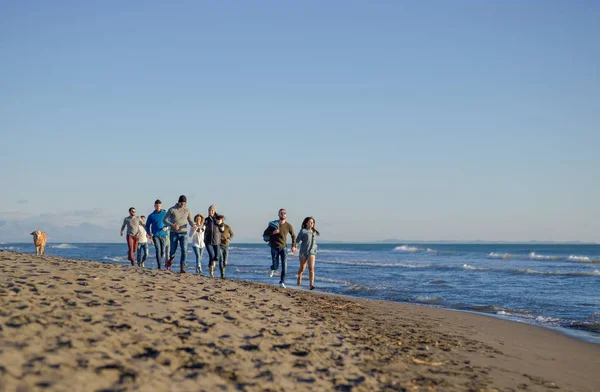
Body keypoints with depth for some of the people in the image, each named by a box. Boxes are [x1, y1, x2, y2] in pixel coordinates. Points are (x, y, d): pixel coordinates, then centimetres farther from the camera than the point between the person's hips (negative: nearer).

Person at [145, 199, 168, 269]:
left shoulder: (165, 214, 5)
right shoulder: (151, 215, 6)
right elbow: (147, 225, 14)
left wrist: (166, 227, -13)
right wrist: (149, 233, -4)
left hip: (164, 235, 1)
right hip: (155, 235, -1)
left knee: (163, 252, 4)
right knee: (158, 250, -13)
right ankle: (159, 266, -13)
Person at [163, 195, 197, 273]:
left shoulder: (187, 210, 3)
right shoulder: (172, 210, -4)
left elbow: (190, 222, 5)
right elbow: (164, 220, -3)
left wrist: (194, 225, -21)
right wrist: (172, 225, -22)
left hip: (183, 233, 1)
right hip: (174, 233, -1)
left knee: (184, 250, -14)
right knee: (173, 251, 7)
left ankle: (182, 268, -14)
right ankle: (170, 260, 40)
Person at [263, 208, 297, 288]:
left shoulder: (288, 226, -4)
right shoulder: (273, 224, -8)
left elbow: (293, 236, 12)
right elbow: (265, 234, -3)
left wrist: (294, 246, 2)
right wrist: (273, 232, -21)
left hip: (283, 247, 1)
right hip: (274, 248, -1)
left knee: (284, 266, -11)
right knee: (276, 266, -2)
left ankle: (282, 282, -2)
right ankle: (273, 269, 37)